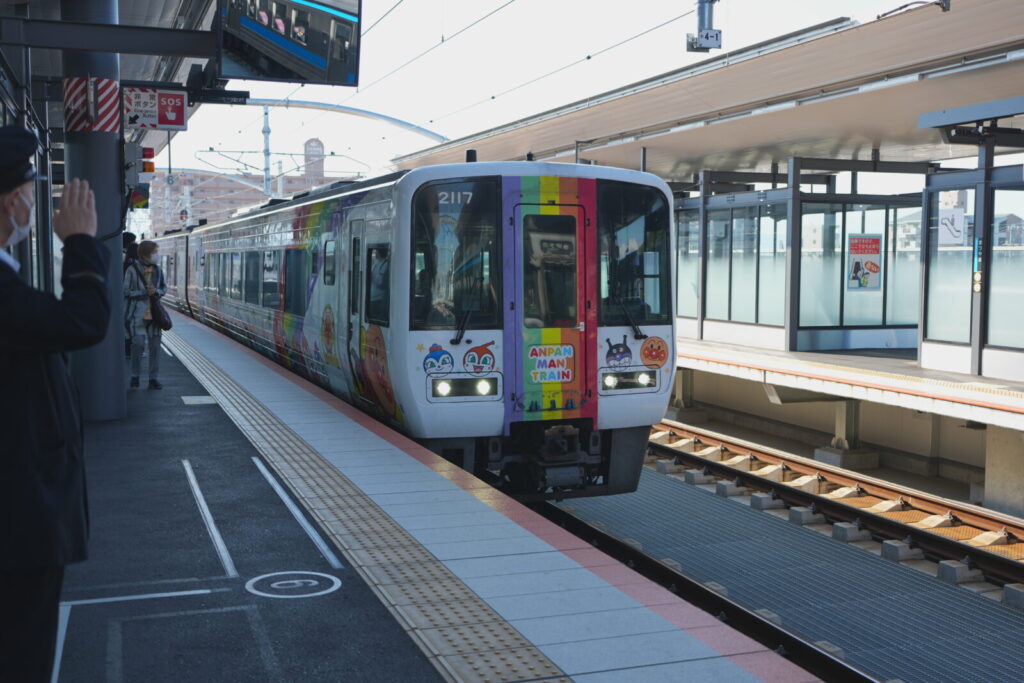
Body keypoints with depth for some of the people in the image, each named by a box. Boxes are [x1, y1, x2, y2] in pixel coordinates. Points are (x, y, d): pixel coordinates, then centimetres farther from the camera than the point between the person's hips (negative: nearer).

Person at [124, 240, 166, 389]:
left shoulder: (157, 270, 7)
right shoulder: (132, 270, -6)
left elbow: (164, 288, 15)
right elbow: (126, 291, -5)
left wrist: (156, 291, -7)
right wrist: (144, 292, -14)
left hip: (154, 313, 4)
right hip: (138, 313, -4)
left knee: (155, 345, 2)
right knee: (138, 344, -8)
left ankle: (153, 378, 10)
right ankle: (135, 377, 9)